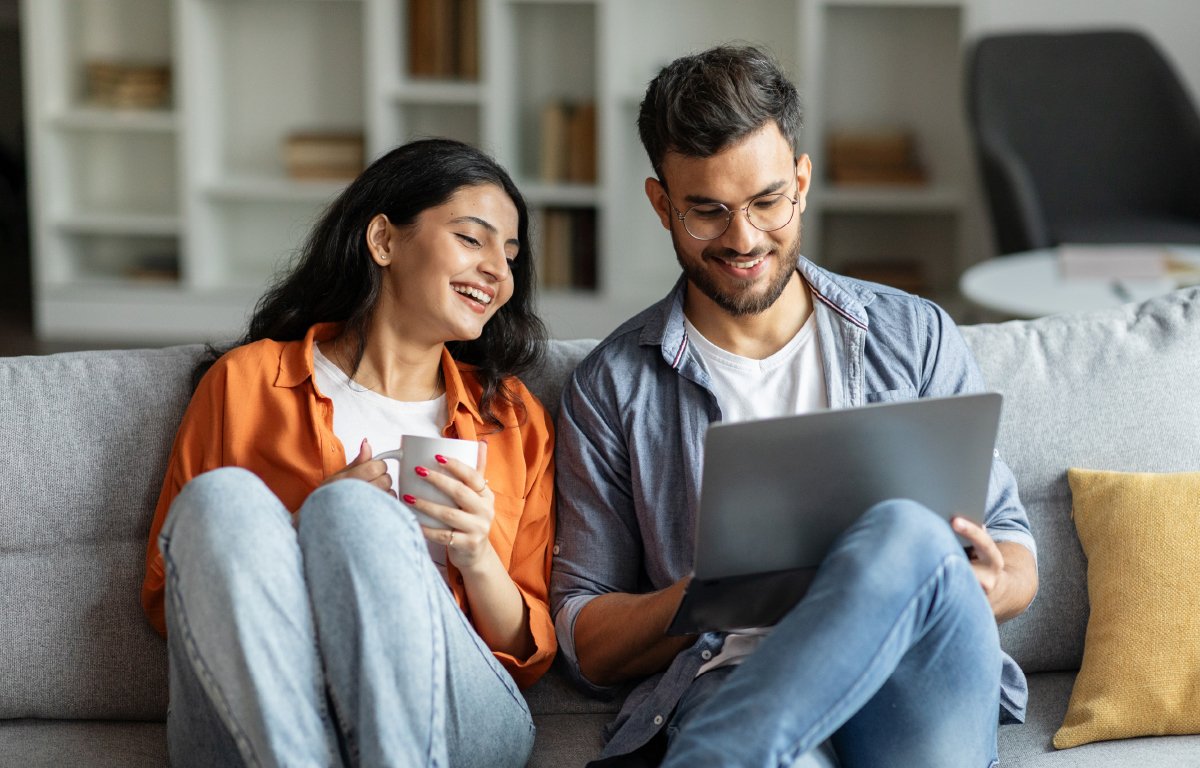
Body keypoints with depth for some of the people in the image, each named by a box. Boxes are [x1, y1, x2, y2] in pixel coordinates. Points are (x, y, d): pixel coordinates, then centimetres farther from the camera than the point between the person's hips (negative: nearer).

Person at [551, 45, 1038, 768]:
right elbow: (586, 642, 10)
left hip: (920, 681, 4)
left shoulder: (917, 336, 16)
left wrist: (989, 586, -8)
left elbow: (1015, 557, 18)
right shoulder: (613, 386, 12)